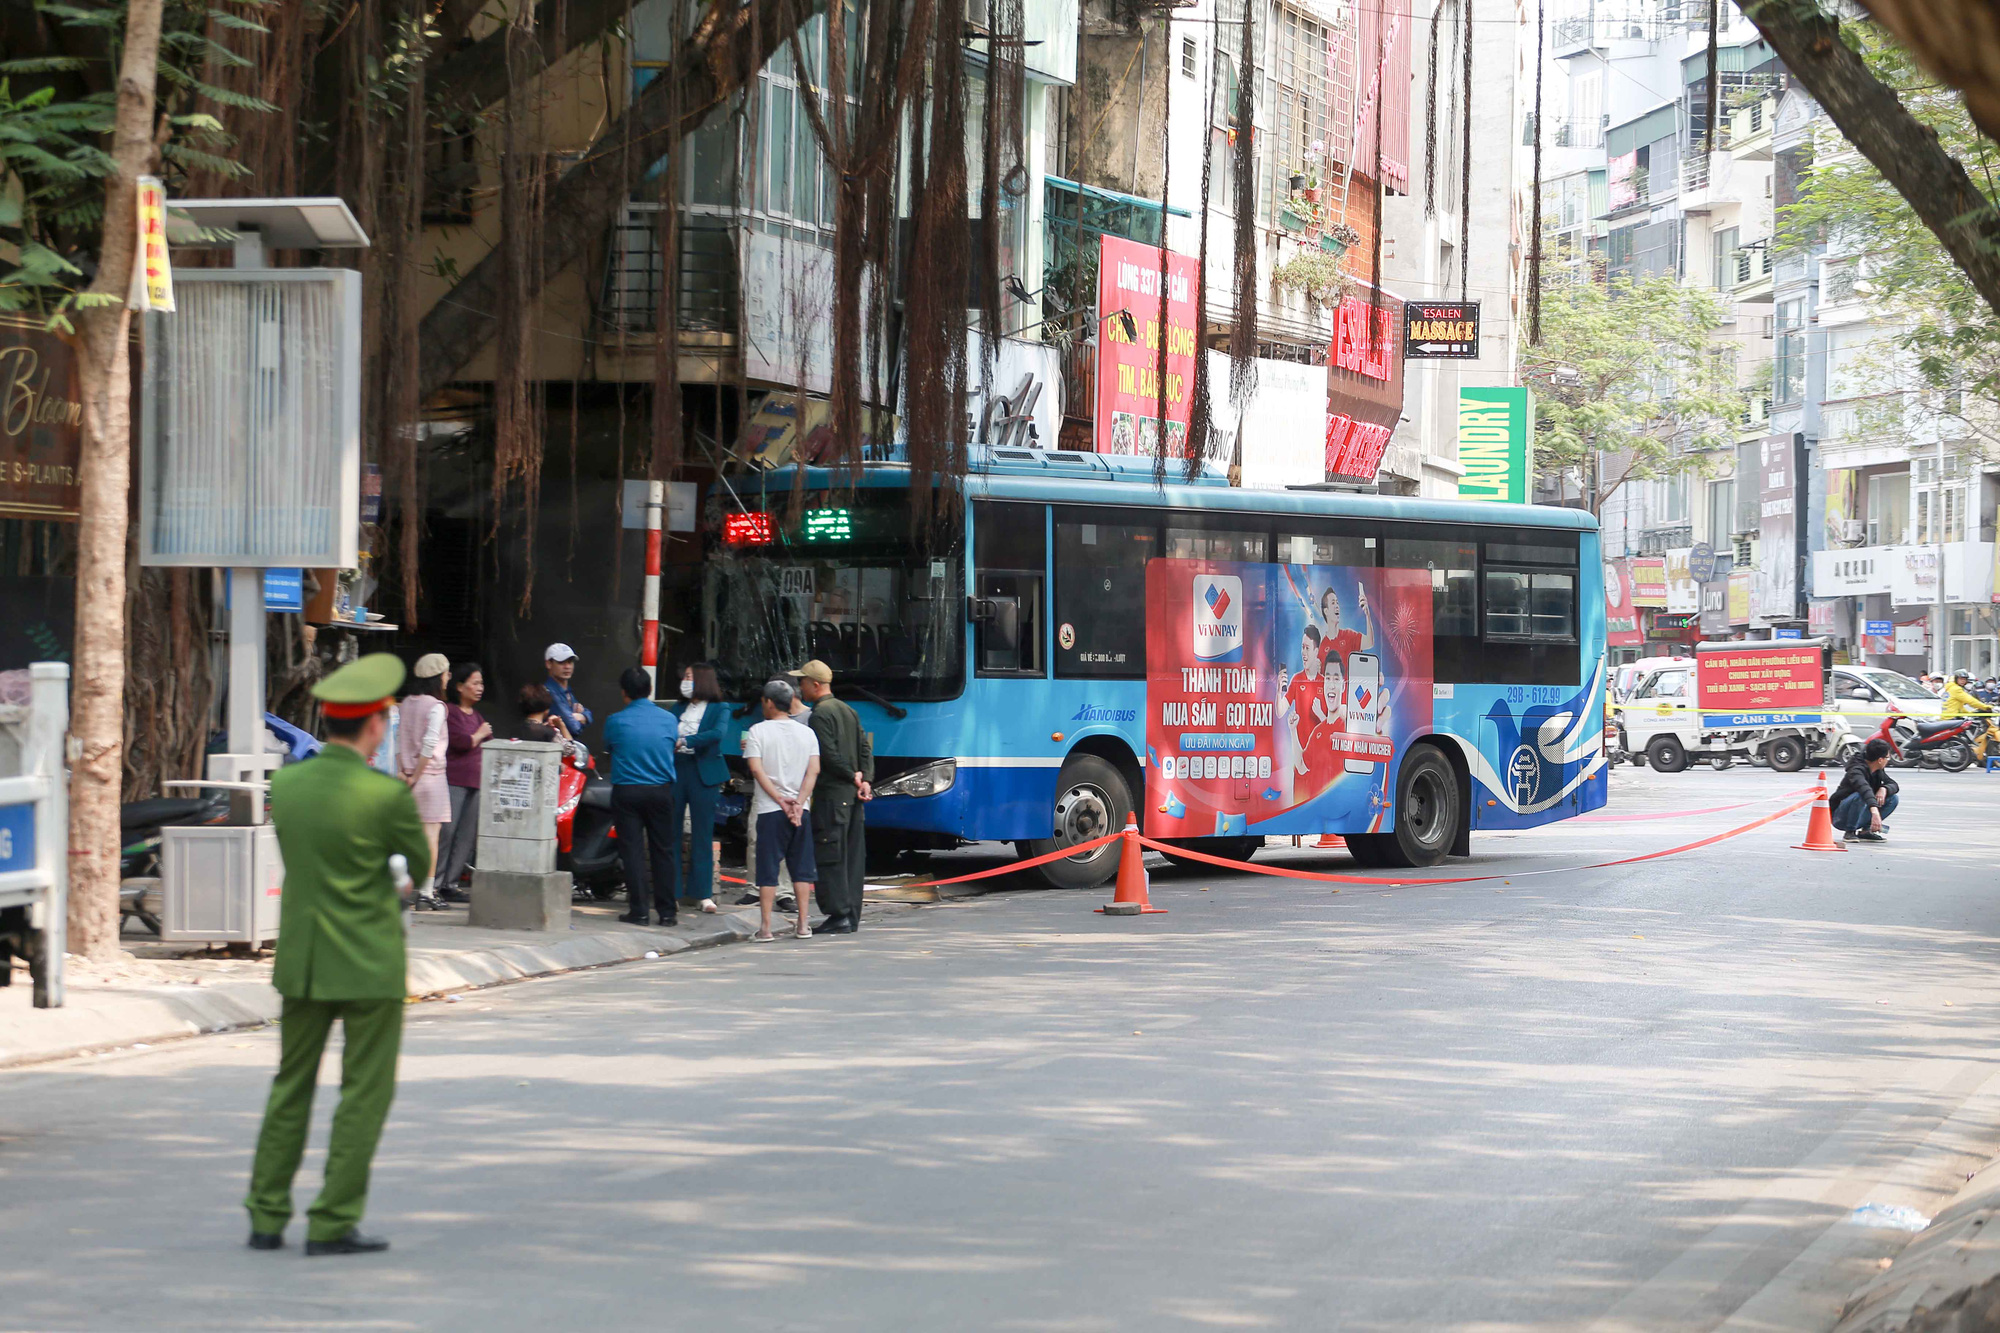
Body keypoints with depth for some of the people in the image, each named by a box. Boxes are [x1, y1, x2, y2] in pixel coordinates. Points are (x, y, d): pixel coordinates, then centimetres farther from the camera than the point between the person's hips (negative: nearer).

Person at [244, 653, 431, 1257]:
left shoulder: (285, 783, 0)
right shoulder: (388, 794, -16)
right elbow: (420, 864, -1)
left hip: (301, 959, 5)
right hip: (370, 966, -5)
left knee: (291, 1088, 15)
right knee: (365, 1094, 4)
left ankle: (266, 1218, 15)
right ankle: (333, 1223, 1)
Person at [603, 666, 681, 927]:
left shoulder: (615, 722, -9)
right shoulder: (668, 720, -1)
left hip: (626, 792, -2)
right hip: (661, 791, 2)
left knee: (632, 851, 0)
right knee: (663, 851, 8)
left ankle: (638, 910, -3)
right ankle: (667, 911, 9)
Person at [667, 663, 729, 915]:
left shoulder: (718, 710, 4)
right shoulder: (675, 710, 17)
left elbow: (717, 734, -14)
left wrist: (685, 741, -22)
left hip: (703, 773, -3)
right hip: (674, 771, 3)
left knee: (702, 834, -2)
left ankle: (703, 893, 1)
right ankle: (671, 891, 5)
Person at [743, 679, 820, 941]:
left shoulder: (758, 732, -3)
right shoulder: (807, 733, 8)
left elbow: (757, 770, -11)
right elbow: (814, 771, -2)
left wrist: (780, 800, -10)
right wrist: (798, 803, -8)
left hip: (769, 810, -3)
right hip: (801, 809, 3)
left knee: (768, 870, 0)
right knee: (802, 869, 9)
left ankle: (766, 928, -3)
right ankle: (803, 925, 8)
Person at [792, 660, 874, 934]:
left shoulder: (820, 714, -12)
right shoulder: (849, 711, 16)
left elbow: (829, 754, -18)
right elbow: (865, 748, 12)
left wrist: (852, 776, -6)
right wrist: (864, 779, 3)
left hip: (831, 793, -9)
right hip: (853, 796, 9)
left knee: (830, 857, -6)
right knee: (854, 856, 9)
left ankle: (839, 914, -9)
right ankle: (852, 915, 11)